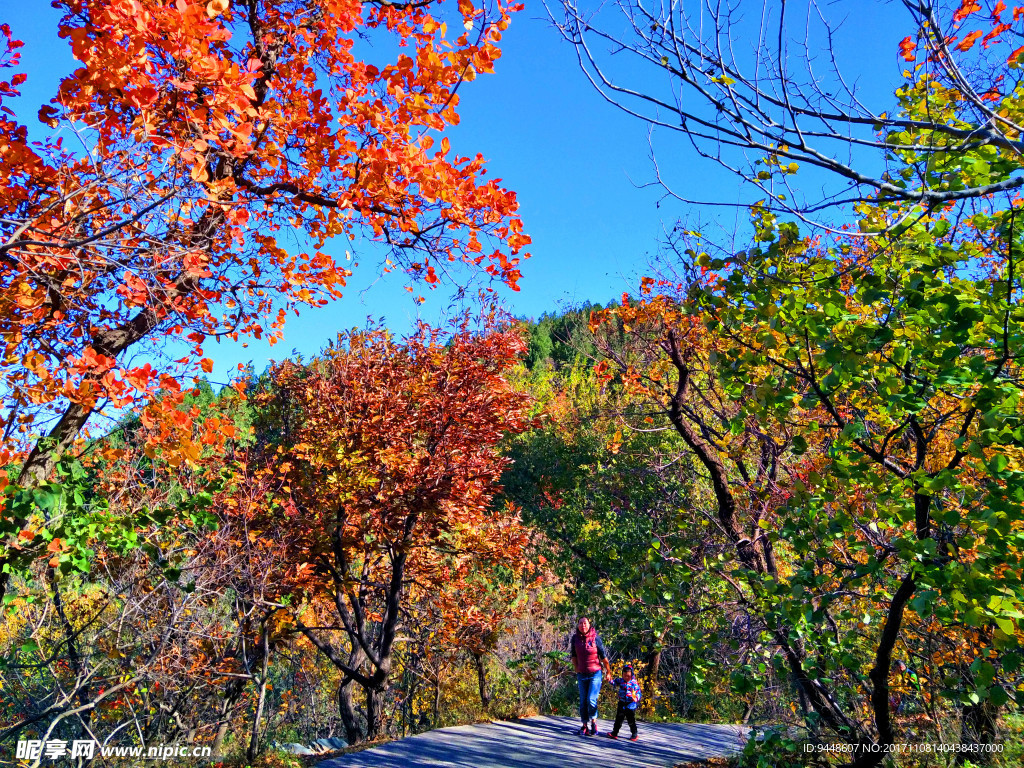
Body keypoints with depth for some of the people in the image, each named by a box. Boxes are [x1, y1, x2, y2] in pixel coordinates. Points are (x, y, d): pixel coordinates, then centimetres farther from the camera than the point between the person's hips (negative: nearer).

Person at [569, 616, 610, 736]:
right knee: (583, 701, 8)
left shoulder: (595, 638, -12)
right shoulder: (575, 638, -3)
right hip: (581, 674, 3)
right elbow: (573, 655, 12)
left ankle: (594, 723, 11)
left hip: (595, 673, -3)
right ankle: (585, 725, 22)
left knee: (591, 700, -10)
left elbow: (603, 656, -3)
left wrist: (608, 672, 3)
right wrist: (576, 669, 12)